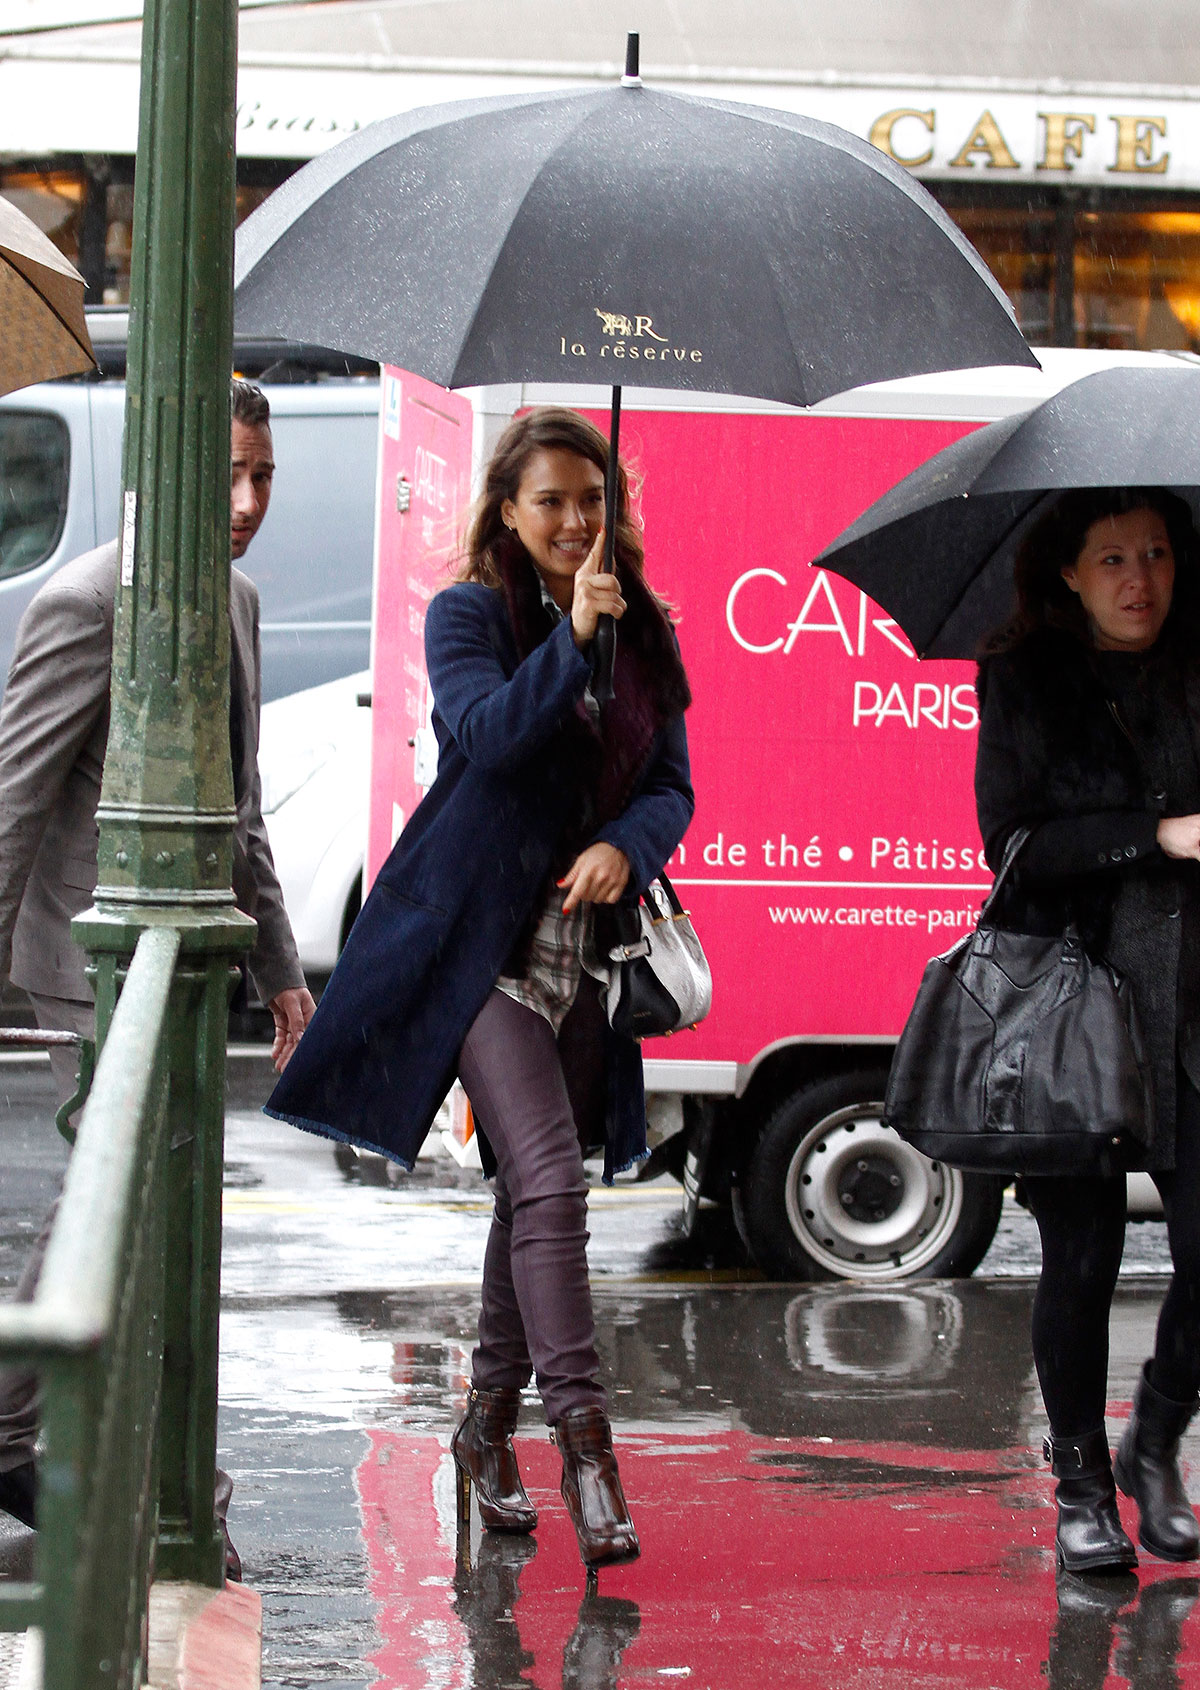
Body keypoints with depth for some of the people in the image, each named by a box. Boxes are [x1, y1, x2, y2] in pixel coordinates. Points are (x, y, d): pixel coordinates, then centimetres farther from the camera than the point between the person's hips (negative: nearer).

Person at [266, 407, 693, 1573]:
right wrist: (572, 637, -24)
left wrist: (624, 847, -11)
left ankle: (487, 1428, 24)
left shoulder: (645, 636, 11)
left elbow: (672, 785, 9)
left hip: (583, 943, 5)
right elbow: (487, 736, -17)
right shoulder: (467, 614, -1)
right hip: (483, 937, -5)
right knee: (548, 1181, -16)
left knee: (535, 1190, 10)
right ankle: (583, 1443, -19)